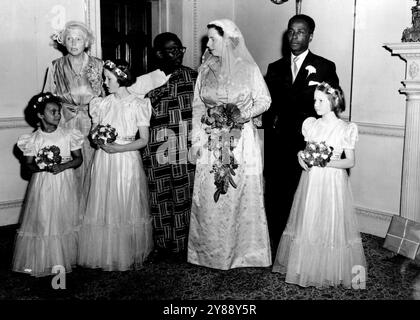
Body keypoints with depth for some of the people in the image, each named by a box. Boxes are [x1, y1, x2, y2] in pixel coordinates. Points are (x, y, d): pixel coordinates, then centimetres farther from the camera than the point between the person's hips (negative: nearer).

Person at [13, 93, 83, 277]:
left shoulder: (68, 135, -3)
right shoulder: (34, 139, -4)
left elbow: (79, 158, 1)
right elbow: (28, 164, 0)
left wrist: (62, 167, -15)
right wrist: (43, 167, -20)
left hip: (65, 184, 1)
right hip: (43, 184, -1)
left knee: (65, 220, 8)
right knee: (42, 222, 1)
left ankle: (65, 259, 22)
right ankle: (42, 261, 15)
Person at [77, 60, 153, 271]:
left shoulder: (137, 105, -6)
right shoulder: (102, 104, 6)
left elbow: (144, 140, -6)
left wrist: (120, 147, -17)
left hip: (127, 160, -4)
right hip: (103, 161, 4)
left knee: (126, 208, 2)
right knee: (103, 207, 5)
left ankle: (128, 255, 16)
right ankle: (104, 254, 18)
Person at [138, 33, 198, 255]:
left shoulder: (192, 76, 6)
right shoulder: (147, 81, 6)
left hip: (186, 149, 0)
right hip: (158, 151, 0)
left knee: (185, 197, 4)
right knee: (160, 199, 5)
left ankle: (184, 245, 16)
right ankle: (163, 246, 18)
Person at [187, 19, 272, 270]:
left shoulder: (248, 69, -3)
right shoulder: (205, 70, 7)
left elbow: (264, 100, 3)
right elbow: (198, 106, 9)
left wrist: (245, 113, -16)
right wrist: (197, 140, 1)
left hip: (242, 142, -3)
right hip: (212, 143, 3)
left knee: (243, 193, 3)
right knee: (210, 196, 4)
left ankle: (244, 250, 18)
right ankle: (212, 250, 18)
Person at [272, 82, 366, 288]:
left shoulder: (344, 129, -7)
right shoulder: (311, 124, 6)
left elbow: (350, 161, -5)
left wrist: (329, 163, -18)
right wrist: (301, 156, -7)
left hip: (332, 182, -4)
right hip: (310, 180, 4)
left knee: (330, 224, 1)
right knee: (307, 224, 8)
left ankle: (331, 270, 16)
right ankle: (307, 266, 23)